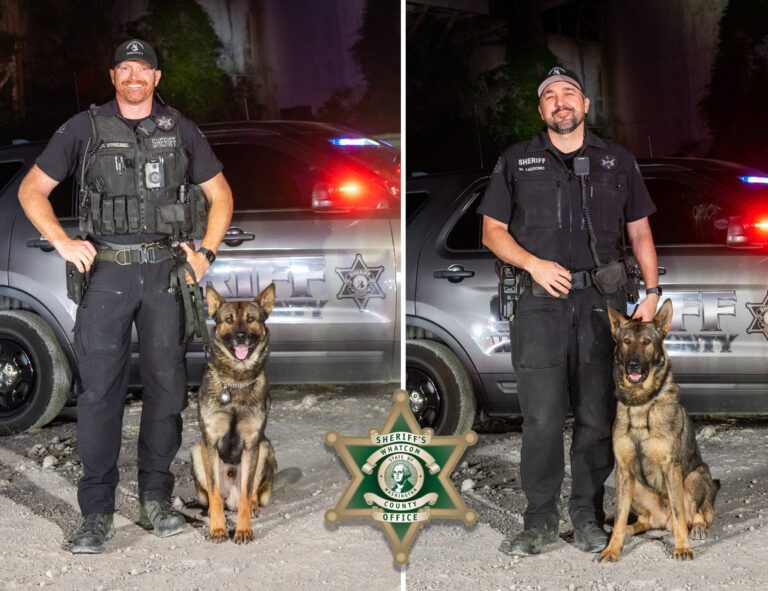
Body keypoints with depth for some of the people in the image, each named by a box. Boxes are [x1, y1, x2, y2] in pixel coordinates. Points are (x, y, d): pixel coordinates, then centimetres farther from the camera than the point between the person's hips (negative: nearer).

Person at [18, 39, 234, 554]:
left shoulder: (180, 130, 9)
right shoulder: (85, 128, 4)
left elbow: (221, 194, 15)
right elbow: (32, 189, 7)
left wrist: (206, 252, 1)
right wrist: (63, 243, -7)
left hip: (165, 270, 2)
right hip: (106, 270, -2)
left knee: (167, 385, 4)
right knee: (100, 389, -4)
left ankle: (156, 499, 17)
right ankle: (98, 512, 2)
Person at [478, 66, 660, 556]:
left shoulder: (618, 161, 14)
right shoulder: (516, 161, 11)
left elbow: (640, 231, 15)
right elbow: (493, 230, 10)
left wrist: (653, 290, 4)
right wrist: (533, 264, -6)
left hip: (603, 300, 1)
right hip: (541, 300, -1)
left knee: (597, 415, 3)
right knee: (542, 416, -5)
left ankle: (588, 516, 14)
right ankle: (541, 522, 3)